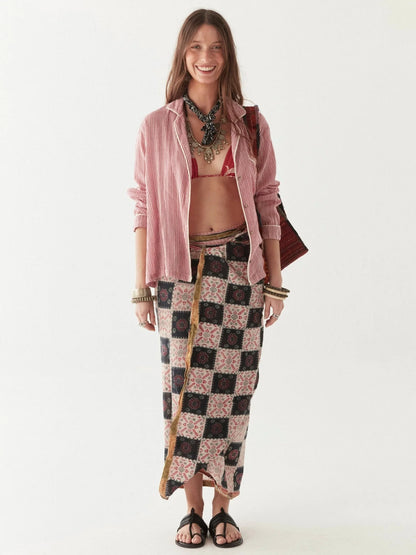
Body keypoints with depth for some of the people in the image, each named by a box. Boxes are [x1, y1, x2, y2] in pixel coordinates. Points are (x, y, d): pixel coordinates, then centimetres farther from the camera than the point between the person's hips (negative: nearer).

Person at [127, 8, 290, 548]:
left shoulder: (251, 127, 5)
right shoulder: (157, 126, 2)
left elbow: (267, 206, 7)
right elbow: (144, 210, 3)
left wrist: (276, 283, 4)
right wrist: (141, 289, 1)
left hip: (240, 267, 1)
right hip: (181, 272, -1)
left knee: (231, 389, 4)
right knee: (186, 388, 2)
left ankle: (223, 507, 19)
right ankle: (193, 509, 18)